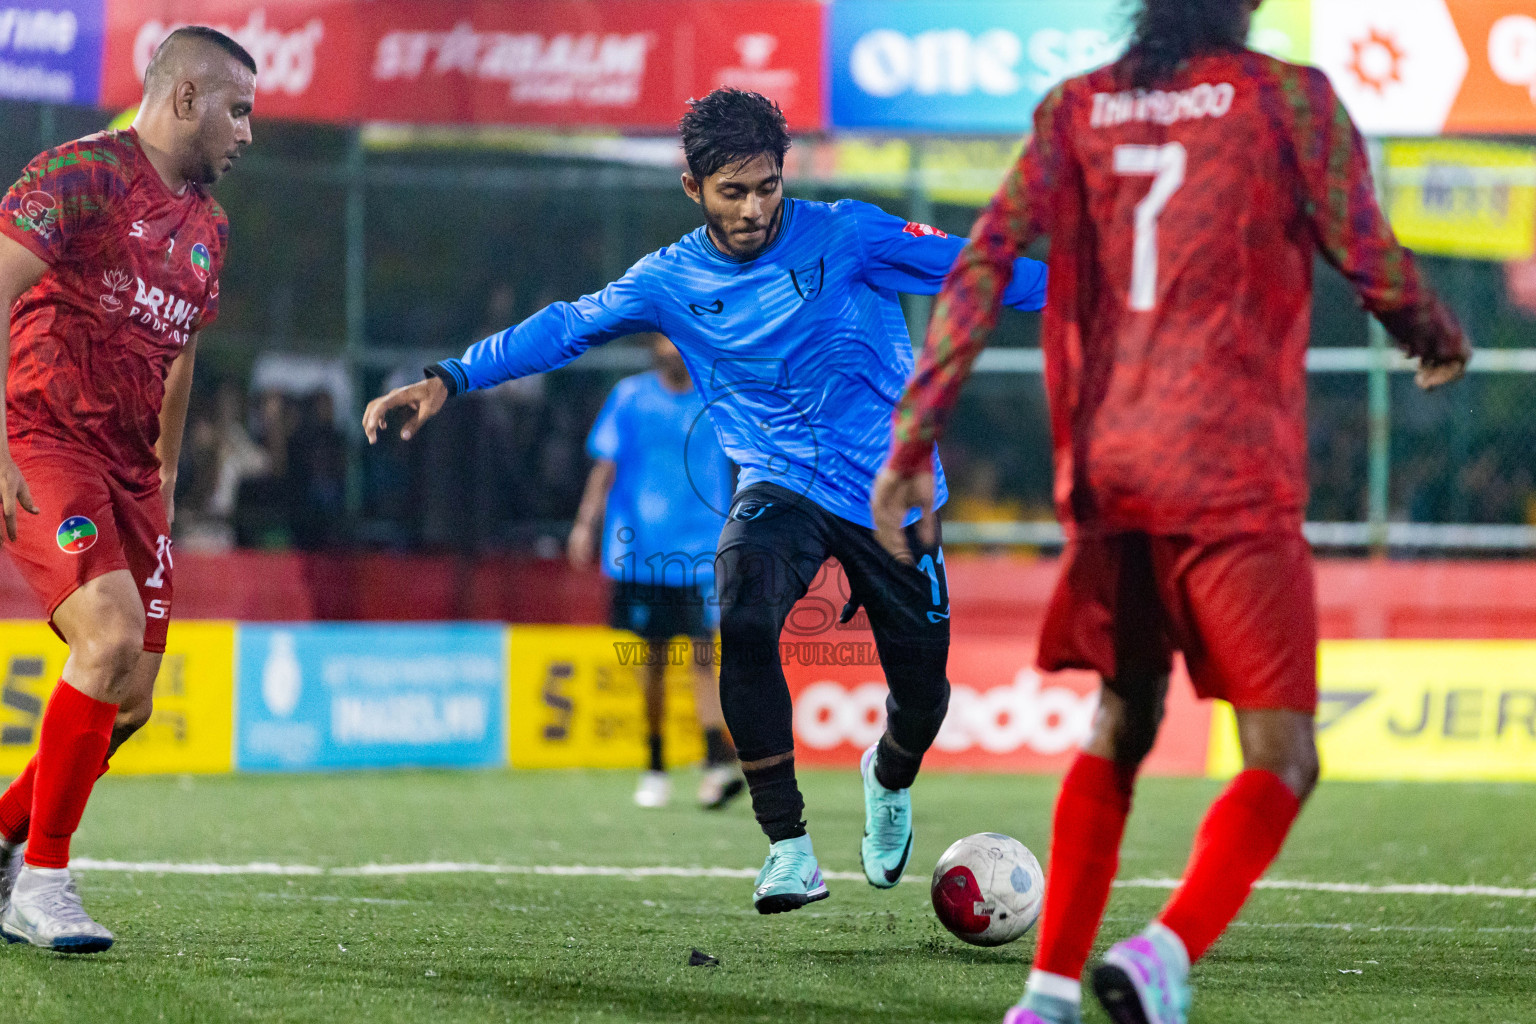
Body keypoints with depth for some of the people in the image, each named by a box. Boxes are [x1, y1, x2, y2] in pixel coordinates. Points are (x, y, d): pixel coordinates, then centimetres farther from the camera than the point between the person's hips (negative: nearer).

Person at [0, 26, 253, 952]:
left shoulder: (208, 225, 16)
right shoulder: (80, 174, -10)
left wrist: (166, 480, 26)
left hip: (127, 461, 8)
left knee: (132, 696, 2)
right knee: (112, 634, -24)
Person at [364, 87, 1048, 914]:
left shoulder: (843, 236, -7)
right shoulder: (672, 281, -1)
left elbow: (969, 269, -6)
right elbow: (566, 328, 2)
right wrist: (448, 380, -4)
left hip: (892, 492, 0)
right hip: (780, 488, 0)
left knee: (921, 691, 2)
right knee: (744, 623, -30)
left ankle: (888, 780, 43)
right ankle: (789, 849, -21)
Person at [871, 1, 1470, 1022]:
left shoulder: (1077, 108, 10)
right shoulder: (1288, 98, -2)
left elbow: (983, 263, 3)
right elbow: (1373, 264, -1)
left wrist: (913, 439, 4)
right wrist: (1441, 340, 22)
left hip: (1107, 475, 5)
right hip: (1232, 477, -5)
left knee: (1118, 729, 22)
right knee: (1282, 759, -1)